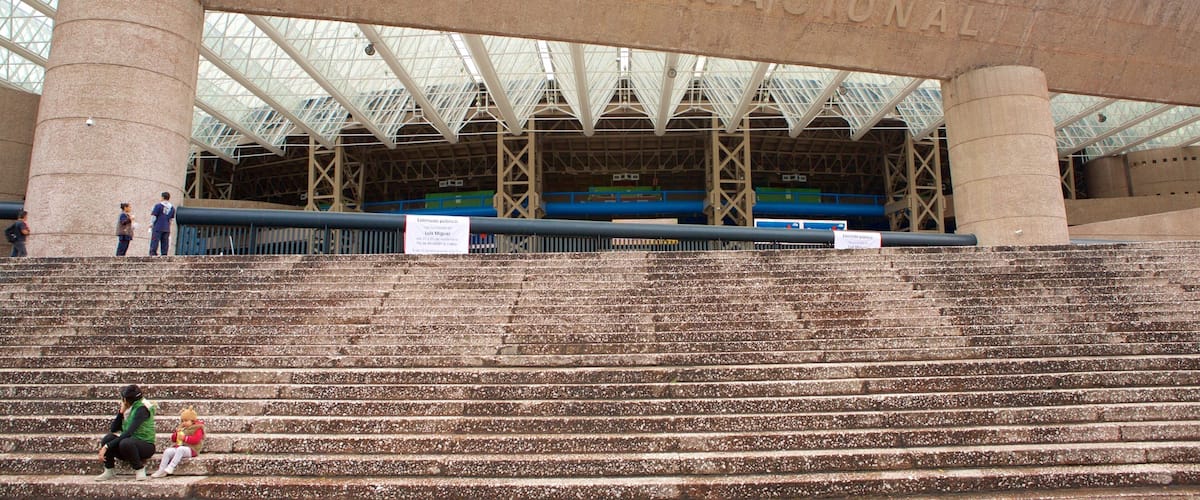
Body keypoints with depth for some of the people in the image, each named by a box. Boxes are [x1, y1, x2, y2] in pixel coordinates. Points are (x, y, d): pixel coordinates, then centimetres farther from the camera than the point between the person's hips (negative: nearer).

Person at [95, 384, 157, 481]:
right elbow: (113, 429, 3)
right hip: (131, 443, 7)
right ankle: (109, 471, -8)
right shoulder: (128, 410, 8)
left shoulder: (141, 409, -16)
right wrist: (121, 412, -6)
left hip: (146, 446, -7)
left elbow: (129, 433, -25)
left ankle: (140, 468, -13)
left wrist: (107, 446, -27)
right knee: (109, 437, -17)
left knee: (125, 443, -36)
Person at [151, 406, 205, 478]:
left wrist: (185, 438, -20)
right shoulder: (181, 428, 23)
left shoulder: (197, 429, 1)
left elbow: (196, 439, -15)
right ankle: (161, 470, -19)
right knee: (168, 451, -18)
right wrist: (176, 433, 3)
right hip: (178, 447, 7)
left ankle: (171, 467, -41)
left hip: (190, 449, -7)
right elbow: (173, 439, 24)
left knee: (180, 449, -38)